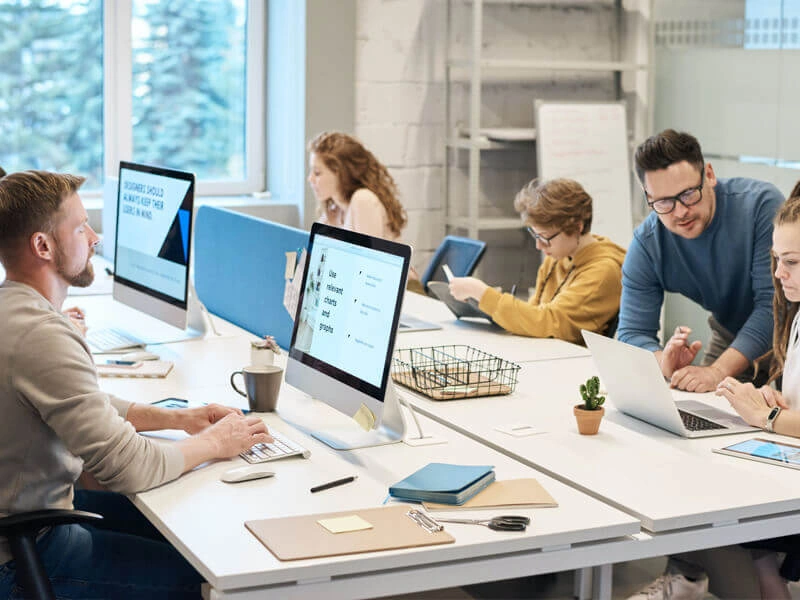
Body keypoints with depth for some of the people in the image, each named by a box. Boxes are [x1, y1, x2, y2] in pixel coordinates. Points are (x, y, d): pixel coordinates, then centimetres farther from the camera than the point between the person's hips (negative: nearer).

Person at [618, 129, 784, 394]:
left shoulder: (761, 204, -25)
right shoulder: (646, 245, -15)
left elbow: (774, 303, -29)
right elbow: (632, 332, -13)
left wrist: (718, 371, -40)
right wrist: (665, 362, -38)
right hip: (730, 336, 4)